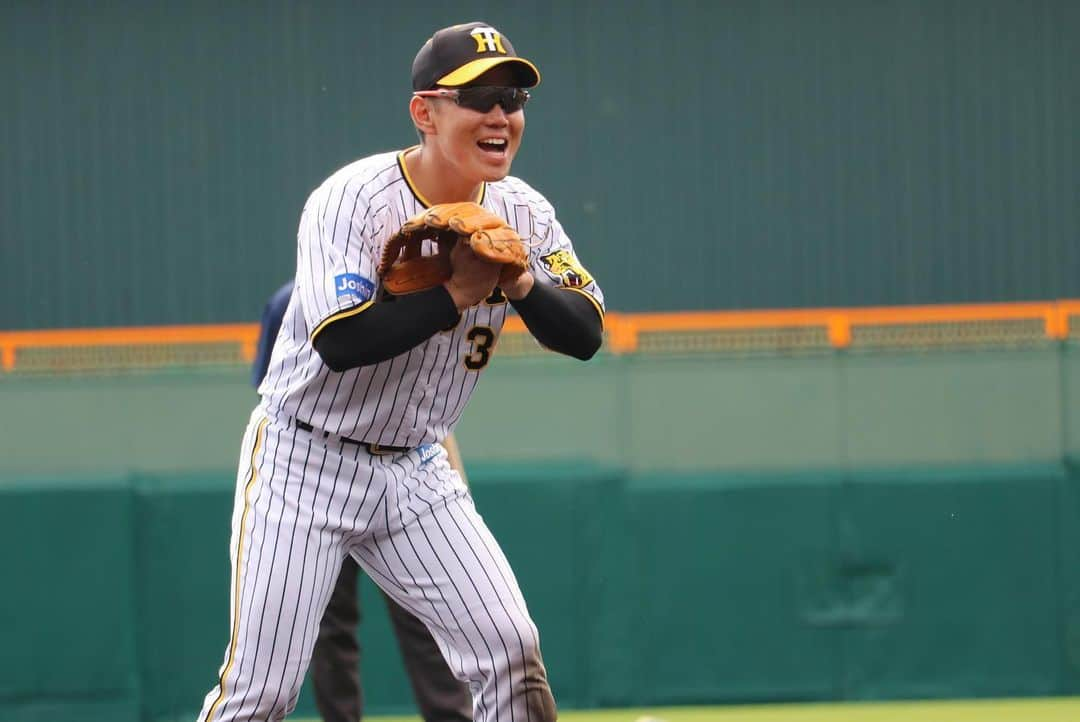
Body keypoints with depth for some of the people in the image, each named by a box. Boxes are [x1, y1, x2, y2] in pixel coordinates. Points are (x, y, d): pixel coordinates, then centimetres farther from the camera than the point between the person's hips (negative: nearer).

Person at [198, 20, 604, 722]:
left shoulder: (520, 213, -1)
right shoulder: (354, 199, -19)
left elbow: (586, 334, -5)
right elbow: (339, 341, -31)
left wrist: (519, 283, -23)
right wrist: (457, 292, -28)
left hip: (416, 473, 5)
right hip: (304, 461, -5)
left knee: (511, 651, -6)